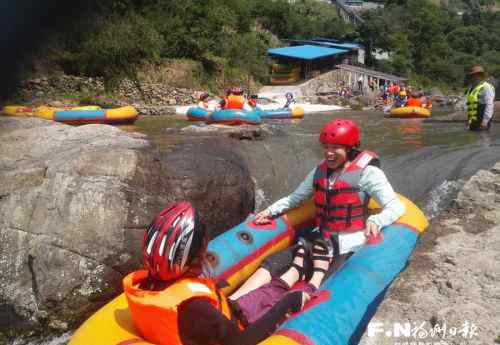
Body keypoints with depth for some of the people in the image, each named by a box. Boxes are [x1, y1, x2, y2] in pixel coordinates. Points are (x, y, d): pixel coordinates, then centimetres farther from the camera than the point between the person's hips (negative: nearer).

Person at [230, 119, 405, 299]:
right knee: (272, 263, -15)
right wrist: (271, 210, 3)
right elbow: (295, 197, 19)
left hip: (347, 247, -5)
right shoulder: (320, 170, 10)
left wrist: (375, 221, -32)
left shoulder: (366, 172, -7)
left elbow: (396, 206, -12)